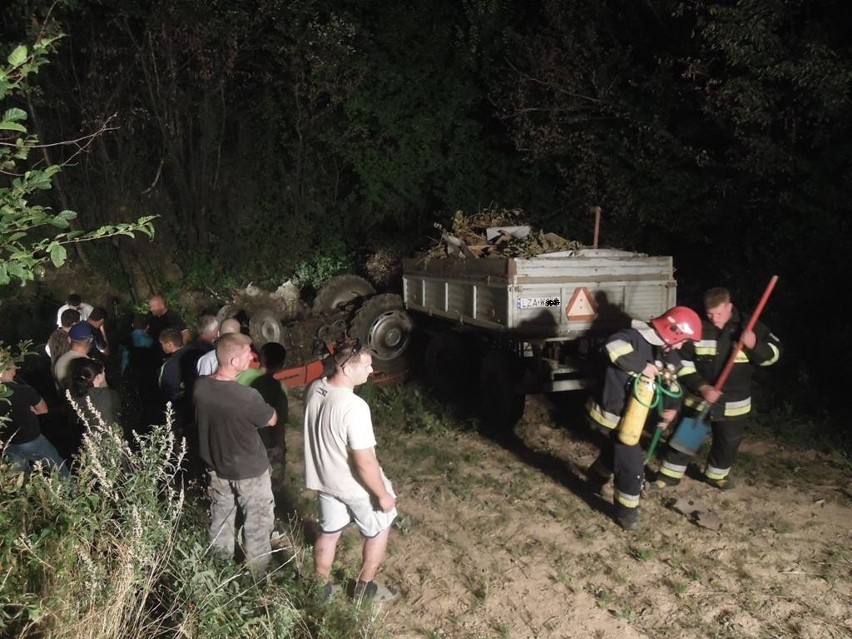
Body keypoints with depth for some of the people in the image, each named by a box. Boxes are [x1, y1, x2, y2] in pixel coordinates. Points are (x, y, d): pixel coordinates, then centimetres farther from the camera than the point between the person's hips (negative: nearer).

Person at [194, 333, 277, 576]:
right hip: (250, 471, -6)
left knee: (221, 516, 27)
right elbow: (272, 420, -14)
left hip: (216, 466, 6)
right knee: (257, 523, 17)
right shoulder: (247, 396, -34)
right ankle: (259, 572, 35)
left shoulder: (200, 387, -16)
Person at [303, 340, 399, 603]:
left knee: (328, 532, 26)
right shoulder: (354, 407, -35)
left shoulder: (314, 389, -10)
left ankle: (321, 586, 43)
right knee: (378, 530, 20)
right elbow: (365, 462, -29)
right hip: (355, 485, -7)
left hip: (323, 477, 7)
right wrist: (383, 494, -15)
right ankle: (365, 587, 35)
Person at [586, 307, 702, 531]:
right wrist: (642, 366, -37)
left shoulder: (663, 349, 4)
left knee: (619, 448, 29)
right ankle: (626, 512, 14)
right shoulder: (637, 337, -24)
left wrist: (670, 407, 3)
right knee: (631, 464, -4)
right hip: (617, 412, -10)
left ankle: (596, 477, 56)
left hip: (631, 411, 10)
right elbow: (613, 346, -45)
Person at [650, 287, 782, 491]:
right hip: (698, 398, -2)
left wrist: (754, 346, -26)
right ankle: (669, 475, 23)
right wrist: (702, 387, -24)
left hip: (734, 403, 2)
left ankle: (716, 475, 41)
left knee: (728, 442, 17)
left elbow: (773, 354, -5)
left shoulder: (748, 326, -9)